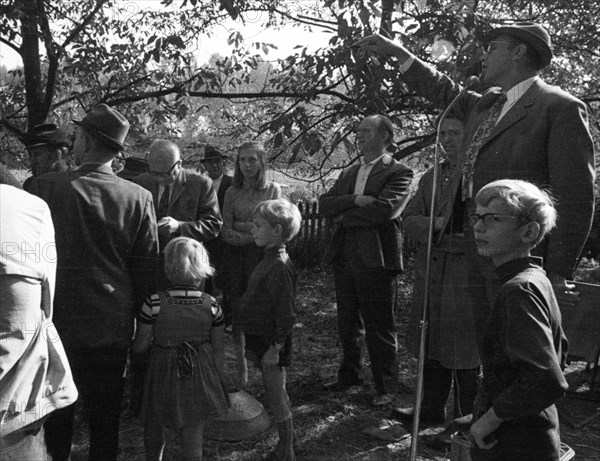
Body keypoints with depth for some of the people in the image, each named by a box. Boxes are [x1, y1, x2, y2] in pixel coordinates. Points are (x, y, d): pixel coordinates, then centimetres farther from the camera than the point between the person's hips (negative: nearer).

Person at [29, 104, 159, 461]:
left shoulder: (45, 187, -12)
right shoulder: (139, 197, -8)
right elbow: (148, 267, -2)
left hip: (56, 323, -1)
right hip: (113, 326, 1)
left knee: (56, 418, 16)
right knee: (105, 420, 15)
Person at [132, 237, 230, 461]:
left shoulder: (154, 303, -17)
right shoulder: (211, 305, -11)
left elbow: (139, 347, -9)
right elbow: (218, 350, -2)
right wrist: (217, 381, 12)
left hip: (164, 374, -1)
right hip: (200, 380, 2)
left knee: (154, 437, 25)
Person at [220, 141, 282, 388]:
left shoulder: (273, 189, 3)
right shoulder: (232, 192, 8)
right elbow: (226, 232, 2)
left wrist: (239, 225, -5)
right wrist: (255, 232, -10)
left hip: (262, 257, -2)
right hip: (236, 257, 2)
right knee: (238, 314, 4)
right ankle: (241, 371, 14)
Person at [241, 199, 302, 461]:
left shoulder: (279, 266, -22)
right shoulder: (270, 260, 9)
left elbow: (286, 313, -24)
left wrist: (275, 348, -21)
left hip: (271, 342, -9)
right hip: (260, 339, 9)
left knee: (276, 398, 4)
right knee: (275, 397, 19)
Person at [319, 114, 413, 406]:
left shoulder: (399, 173, -3)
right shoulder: (348, 173, 18)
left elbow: (383, 210, -19)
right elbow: (324, 205, 6)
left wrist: (344, 216, -7)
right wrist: (354, 200, -12)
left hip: (376, 258, -6)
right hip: (344, 257, 7)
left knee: (379, 327, 2)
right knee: (348, 323, 17)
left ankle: (386, 387, 17)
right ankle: (349, 375, 34)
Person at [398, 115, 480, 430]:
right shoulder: (431, 176, 14)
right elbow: (408, 218, 8)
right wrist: (434, 224, -8)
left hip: (467, 271, -6)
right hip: (431, 271, 7)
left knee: (464, 348, 3)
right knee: (431, 344, 16)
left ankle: (466, 418, 20)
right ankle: (432, 408, 32)